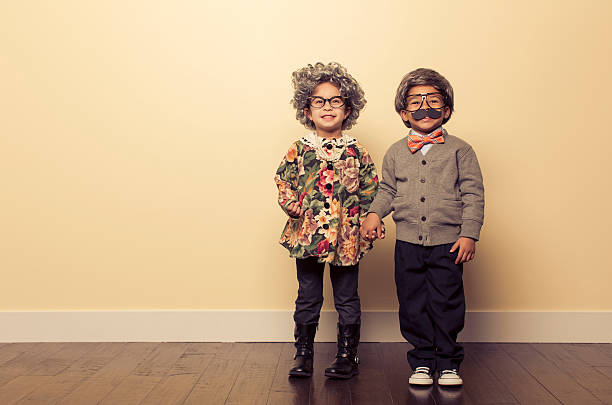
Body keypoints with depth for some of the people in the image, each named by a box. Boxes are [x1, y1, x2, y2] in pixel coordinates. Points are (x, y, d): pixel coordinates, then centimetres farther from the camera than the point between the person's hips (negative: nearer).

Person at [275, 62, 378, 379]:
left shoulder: (357, 153, -1)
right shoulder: (299, 150, 0)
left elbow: (370, 191, 1)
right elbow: (284, 186, 1)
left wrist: (362, 221, -10)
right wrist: (297, 209, -13)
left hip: (346, 236, 0)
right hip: (307, 234, 1)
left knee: (347, 299, 10)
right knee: (307, 299, 12)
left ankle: (347, 356, 24)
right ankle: (303, 354, 25)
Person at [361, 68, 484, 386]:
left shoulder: (459, 150, 1)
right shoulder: (396, 153, 8)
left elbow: (473, 194, -1)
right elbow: (387, 190, 17)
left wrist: (469, 233, -8)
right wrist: (375, 213, -1)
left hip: (448, 243, -2)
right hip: (408, 243, 2)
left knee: (446, 304, 4)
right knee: (413, 306, 7)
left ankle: (448, 363, 20)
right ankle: (422, 361, 22)